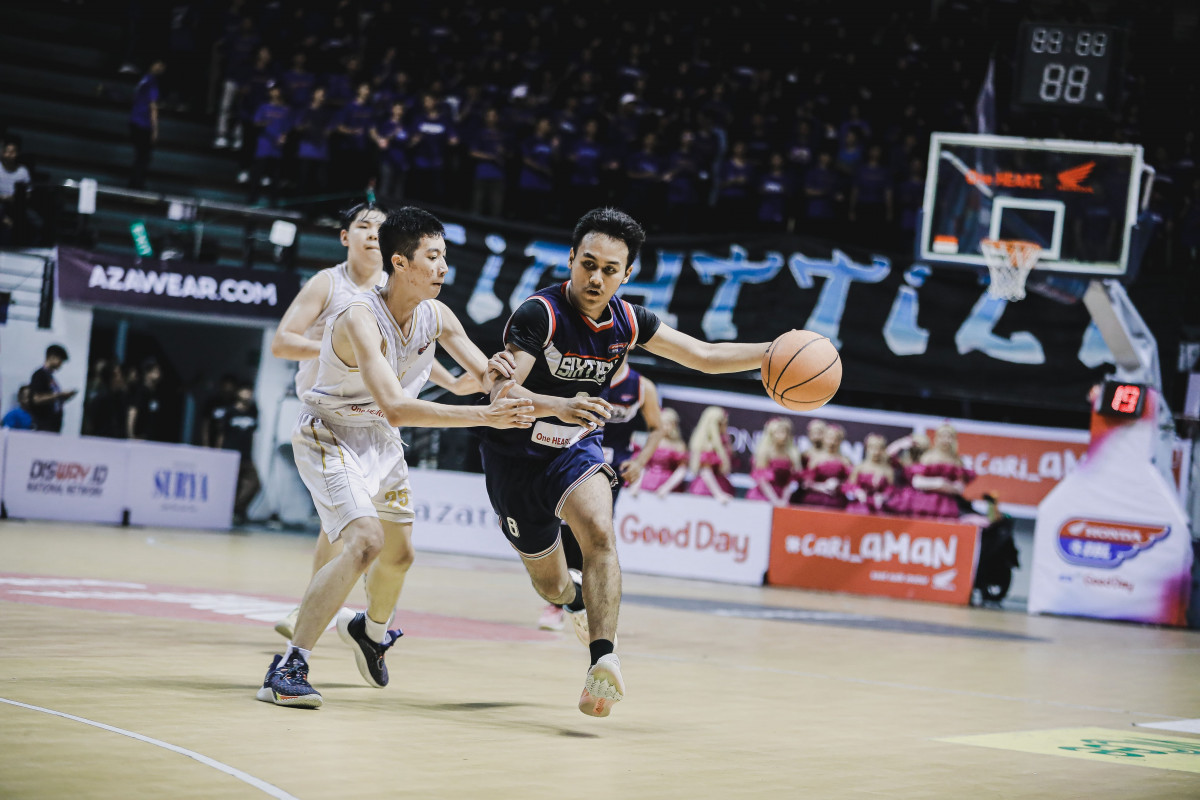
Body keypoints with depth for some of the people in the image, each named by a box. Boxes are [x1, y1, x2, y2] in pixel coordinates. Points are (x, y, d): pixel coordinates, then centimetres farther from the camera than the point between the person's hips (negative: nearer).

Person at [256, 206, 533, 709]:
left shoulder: (436, 316, -10)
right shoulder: (360, 319, -32)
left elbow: (484, 375, 2)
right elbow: (395, 407, -43)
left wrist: (492, 376, -25)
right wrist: (486, 416, -46)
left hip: (380, 440, 8)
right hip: (329, 436, -8)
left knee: (399, 554, 20)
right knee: (365, 542, -27)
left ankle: (371, 631, 53)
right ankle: (287, 669, -22)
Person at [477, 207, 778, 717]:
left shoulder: (626, 322, -8)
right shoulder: (540, 313, -26)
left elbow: (705, 356, 1)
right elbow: (500, 393, -35)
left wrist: (776, 352, -13)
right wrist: (560, 406, -54)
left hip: (576, 449, 3)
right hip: (516, 454, -3)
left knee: (599, 534, -29)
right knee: (551, 586, 11)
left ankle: (603, 661, -39)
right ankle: (577, 599, 50)